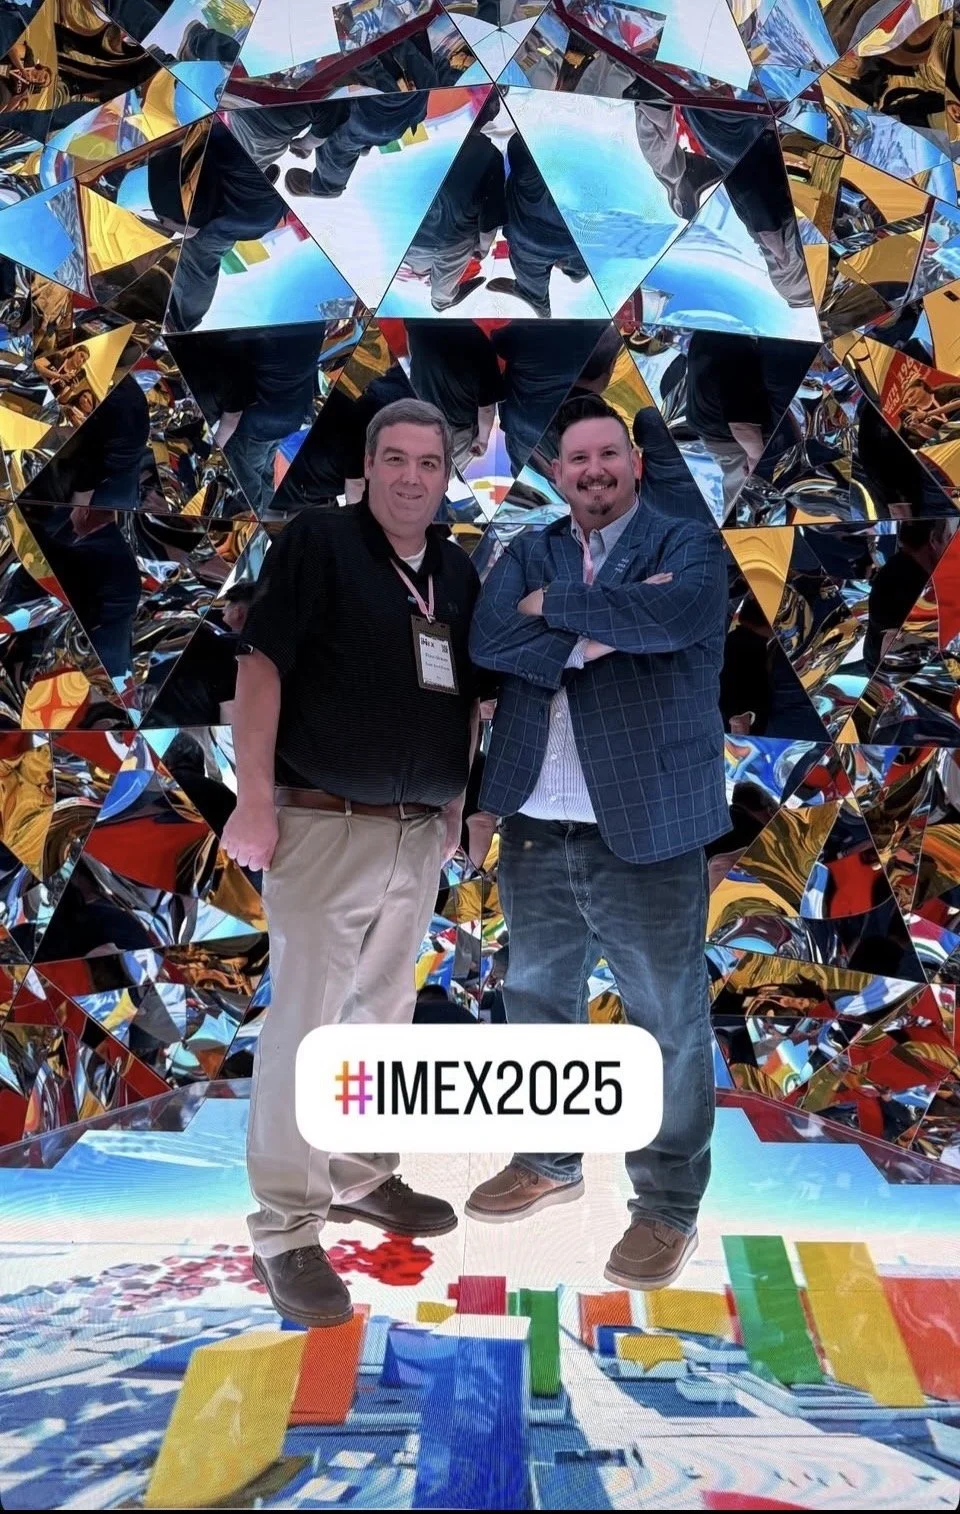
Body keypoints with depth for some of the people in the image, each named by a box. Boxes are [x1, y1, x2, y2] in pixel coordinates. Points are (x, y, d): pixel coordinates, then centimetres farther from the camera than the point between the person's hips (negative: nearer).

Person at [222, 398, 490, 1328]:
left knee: (383, 1013, 16)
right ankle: (285, 1230, 7)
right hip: (325, 825, -6)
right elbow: (260, 665, -11)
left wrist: (455, 803, 15)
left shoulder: (457, 572, 12)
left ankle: (361, 1176, 33)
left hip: (418, 833, 7)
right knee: (304, 1020, -4)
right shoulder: (317, 541, -6)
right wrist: (255, 799, -16)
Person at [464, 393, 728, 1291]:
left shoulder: (688, 545, 0)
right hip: (533, 833, 5)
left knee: (668, 1024, 6)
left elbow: (672, 616, -24)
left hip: (646, 833, -4)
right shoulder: (527, 555, 11)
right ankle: (548, 1160, 40)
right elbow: (487, 639, -9)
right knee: (536, 1004, 19)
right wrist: (599, 631, -18)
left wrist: (558, 604, -11)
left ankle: (668, 1204, 24)